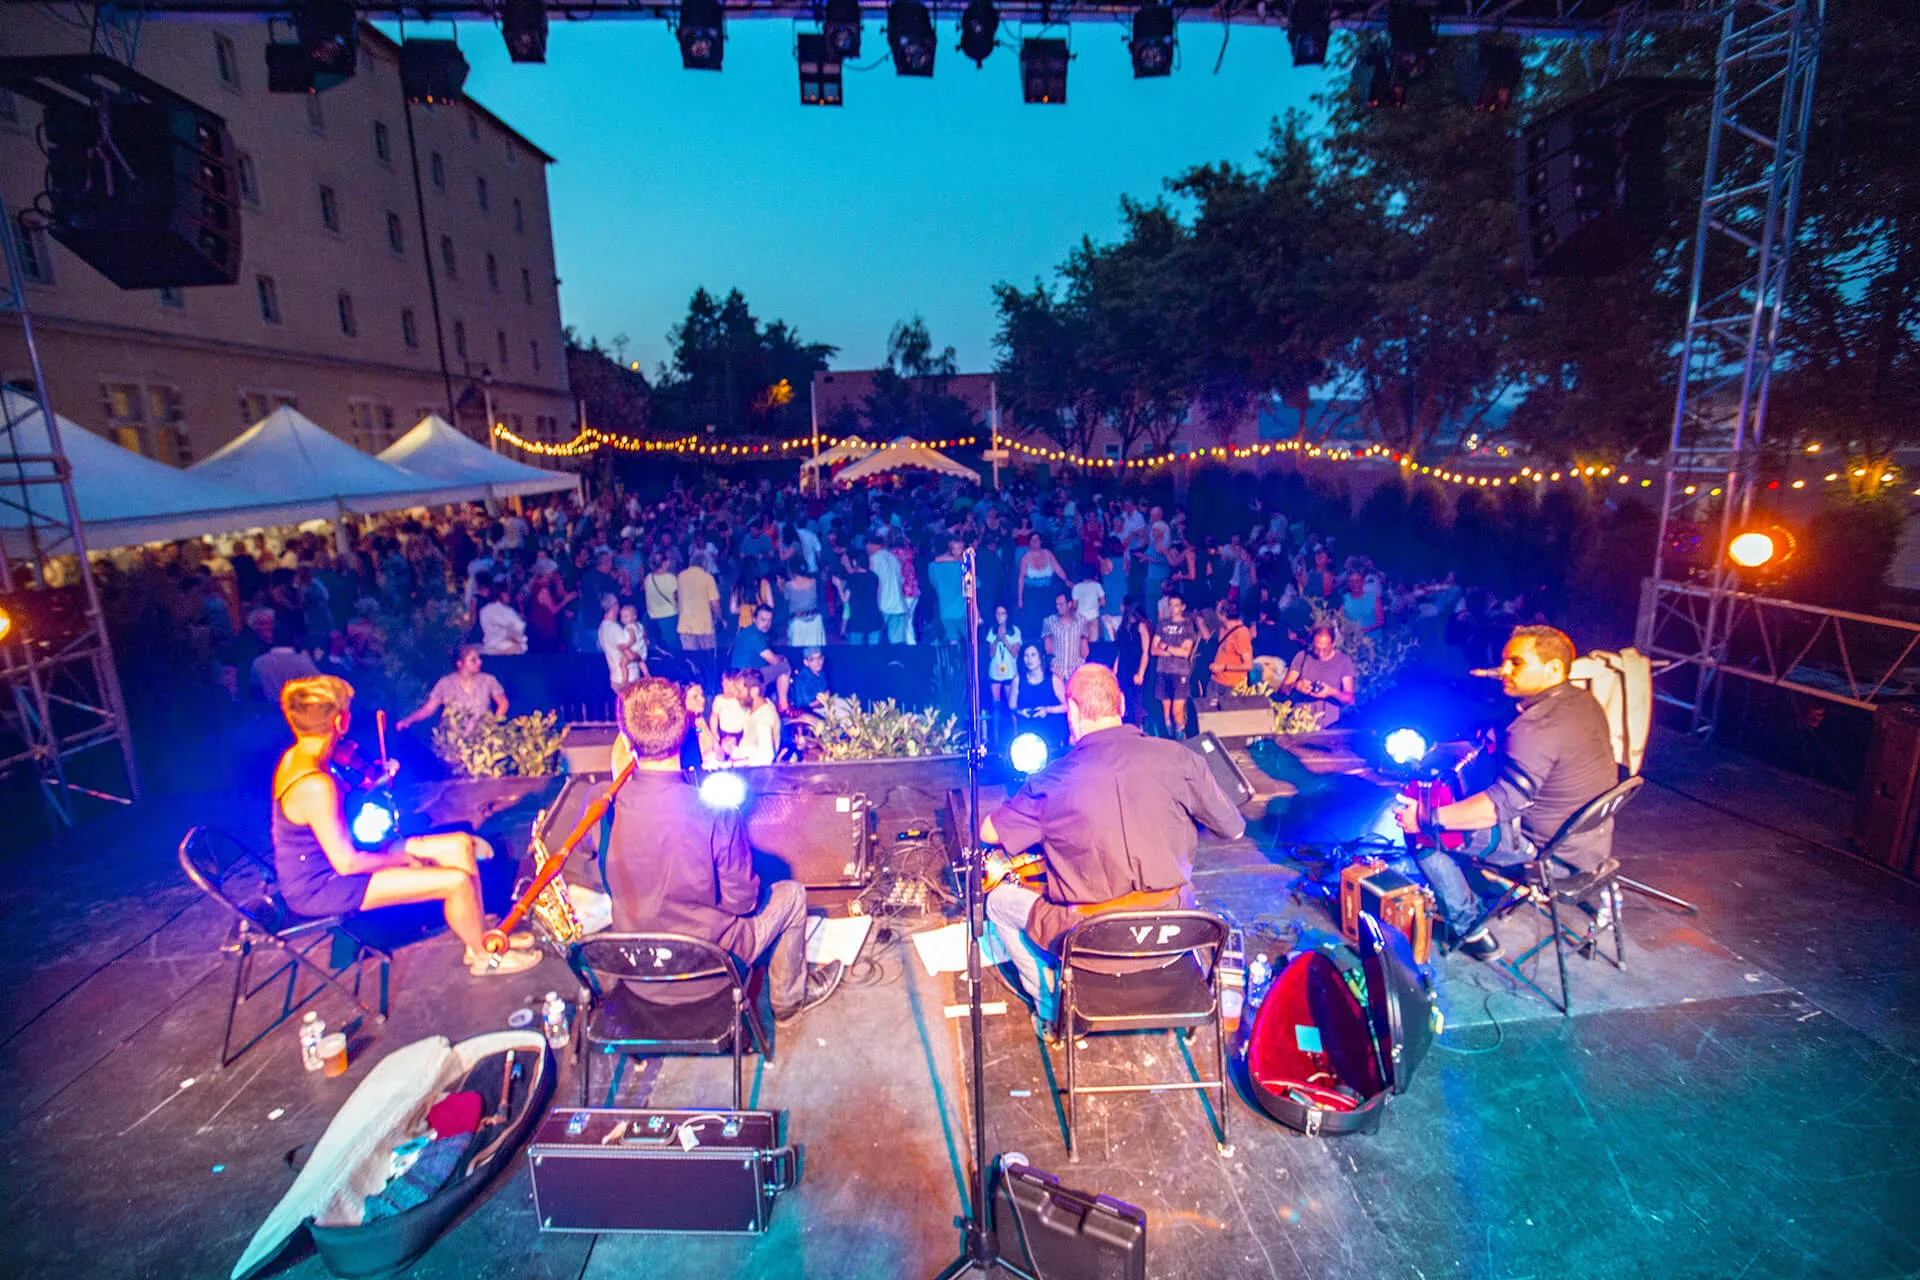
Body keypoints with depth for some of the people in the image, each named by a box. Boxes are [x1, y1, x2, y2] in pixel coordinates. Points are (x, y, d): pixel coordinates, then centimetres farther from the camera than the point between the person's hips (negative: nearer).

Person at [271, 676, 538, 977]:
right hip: (319, 889, -10)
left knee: (460, 845, 4)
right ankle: (484, 958, 10)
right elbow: (346, 863, -26)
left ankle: (482, 936, 17)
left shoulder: (297, 756, -1)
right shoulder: (315, 785, -31)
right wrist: (403, 857, -11)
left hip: (325, 860, 10)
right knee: (457, 880, -18)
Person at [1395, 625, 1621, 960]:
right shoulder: (1585, 701, 1)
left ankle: (1470, 929, 8)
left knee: (1423, 829, -5)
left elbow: (1503, 803, -31)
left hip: (1553, 853, -10)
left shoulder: (1537, 726, -28)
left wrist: (1427, 817, -27)